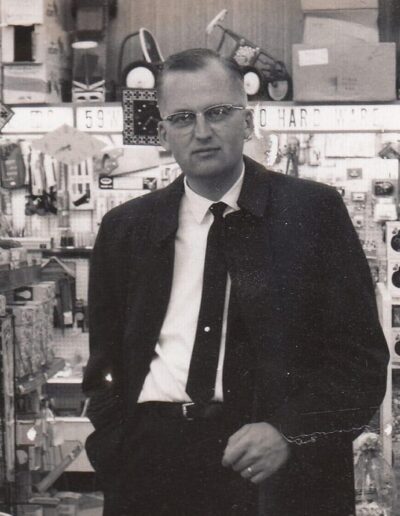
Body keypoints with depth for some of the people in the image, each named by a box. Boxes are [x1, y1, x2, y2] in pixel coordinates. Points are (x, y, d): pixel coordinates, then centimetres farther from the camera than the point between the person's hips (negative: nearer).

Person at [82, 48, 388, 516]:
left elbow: (361, 359, 2)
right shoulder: (124, 229, 13)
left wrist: (288, 433, -12)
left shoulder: (314, 211, 5)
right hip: (151, 456, 2)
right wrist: (117, 451, 0)